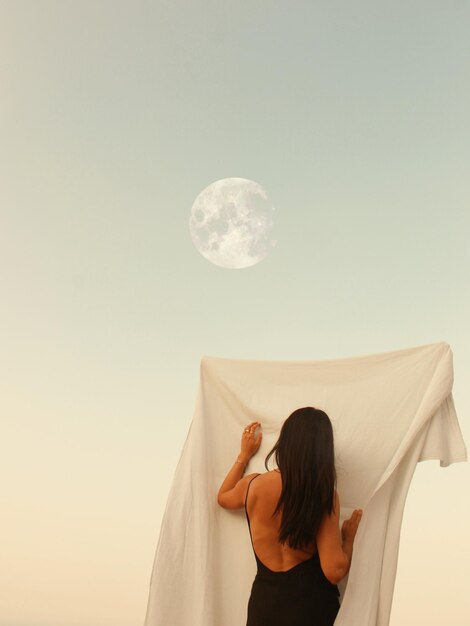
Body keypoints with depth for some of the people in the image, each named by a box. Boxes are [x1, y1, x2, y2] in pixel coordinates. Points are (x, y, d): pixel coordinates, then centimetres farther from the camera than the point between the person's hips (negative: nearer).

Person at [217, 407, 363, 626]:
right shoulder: (325, 494, -15)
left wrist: (244, 455, 24)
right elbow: (334, 571, -16)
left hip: (264, 600, 3)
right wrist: (348, 537, 1)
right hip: (312, 603, -2)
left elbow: (223, 497, 18)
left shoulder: (252, 485, -7)